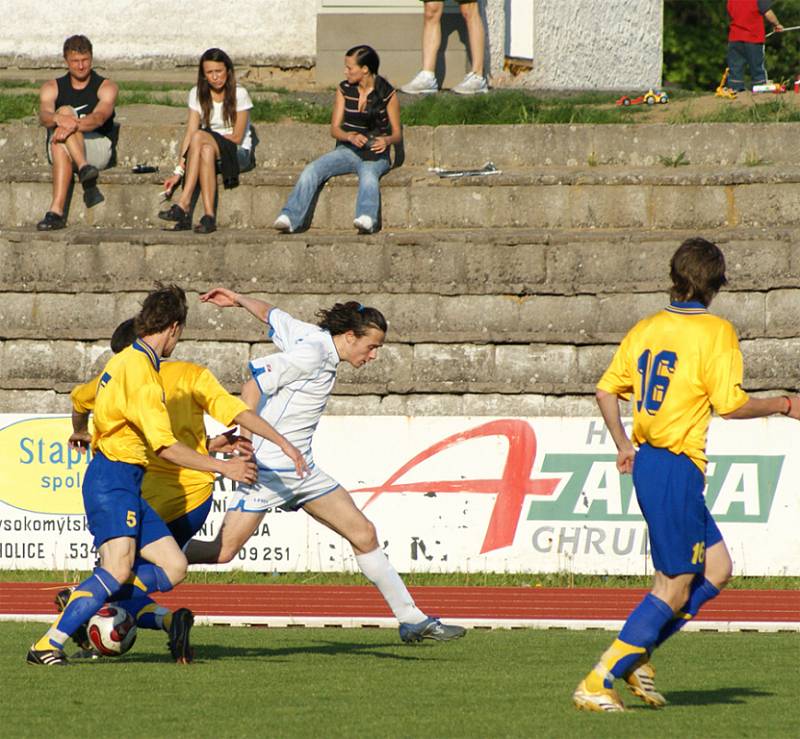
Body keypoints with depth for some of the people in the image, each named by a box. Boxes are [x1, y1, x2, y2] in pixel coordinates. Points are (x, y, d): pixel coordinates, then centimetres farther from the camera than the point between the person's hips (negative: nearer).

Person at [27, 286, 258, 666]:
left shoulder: (125, 360, 16)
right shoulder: (140, 369, -15)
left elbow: (82, 397, 35)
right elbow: (165, 446, -19)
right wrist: (223, 467, -14)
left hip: (126, 483, 10)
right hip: (113, 479, -10)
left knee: (173, 567, 2)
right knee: (119, 568, -26)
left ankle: (84, 600, 1)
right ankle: (48, 645, -27)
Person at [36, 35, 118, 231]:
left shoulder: (105, 87, 6)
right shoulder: (52, 88, 13)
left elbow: (99, 117, -16)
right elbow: (44, 116, -10)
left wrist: (72, 125, -37)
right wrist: (58, 119, -36)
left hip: (98, 148, -2)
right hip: (58, 151, 2)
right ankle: (85, 170, -47)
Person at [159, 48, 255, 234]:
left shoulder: (239, 94, -6)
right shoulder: (197, 94, 3)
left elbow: (237, 137, -8)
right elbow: (189, 133, -5)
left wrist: (209, 139, -14)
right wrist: (179, 171, -14)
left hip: (238, 154, -3)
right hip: (209, 150, 3)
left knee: (199, 137, -33)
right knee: (206, 150, -35)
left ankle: (183, 205, -38)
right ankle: (209, 216, -45)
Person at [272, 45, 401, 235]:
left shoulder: (387, 94, -3)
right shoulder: (344, 89, 6)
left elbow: (397, 134, 2)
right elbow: (335, 129, 5)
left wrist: (386, 141, -23)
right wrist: (351, 137, -18)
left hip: (375, 154, -4)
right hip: (347, 149, 4)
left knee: (368, 176, -39)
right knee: (311, 171, -23)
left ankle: (366, 219, -63)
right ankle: (289, 218, -32)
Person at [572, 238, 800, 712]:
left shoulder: (646, 329, 10)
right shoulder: (715, 332, -10)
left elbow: (606, 391, 11)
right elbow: (731, 405, -15)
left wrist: (623, 445, 22)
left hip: (646, 460, 8)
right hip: (678, 465, -8)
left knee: (717, 570, 15)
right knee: (675, 585, -2)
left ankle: (635, 655, 12)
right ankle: (598, 683, -4)